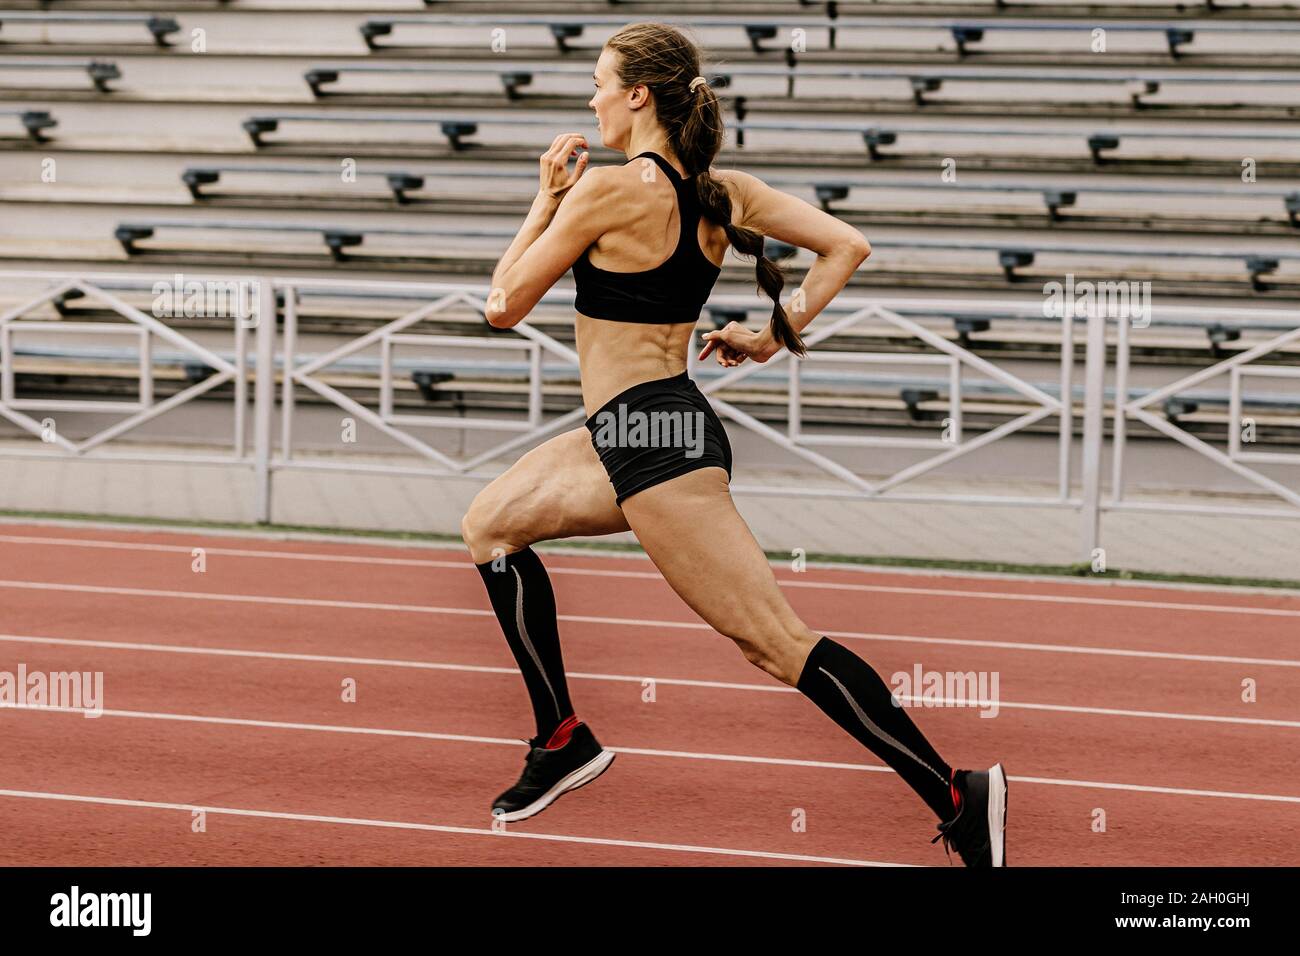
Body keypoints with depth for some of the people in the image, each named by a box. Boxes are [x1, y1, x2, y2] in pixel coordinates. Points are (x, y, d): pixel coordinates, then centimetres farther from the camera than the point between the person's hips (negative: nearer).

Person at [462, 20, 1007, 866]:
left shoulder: (610, 189, -15)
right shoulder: (722, 191, 7)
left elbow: (505, 305, -7)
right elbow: (848, 246, 5)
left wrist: (548, 197, 3)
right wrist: (777, 336, 10)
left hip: (652, 443, -10)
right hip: (646, 430, 10)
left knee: (782, 645, -11)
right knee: (491, 524, 22)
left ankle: (959, 800, -15)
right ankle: (562, 741, 24)